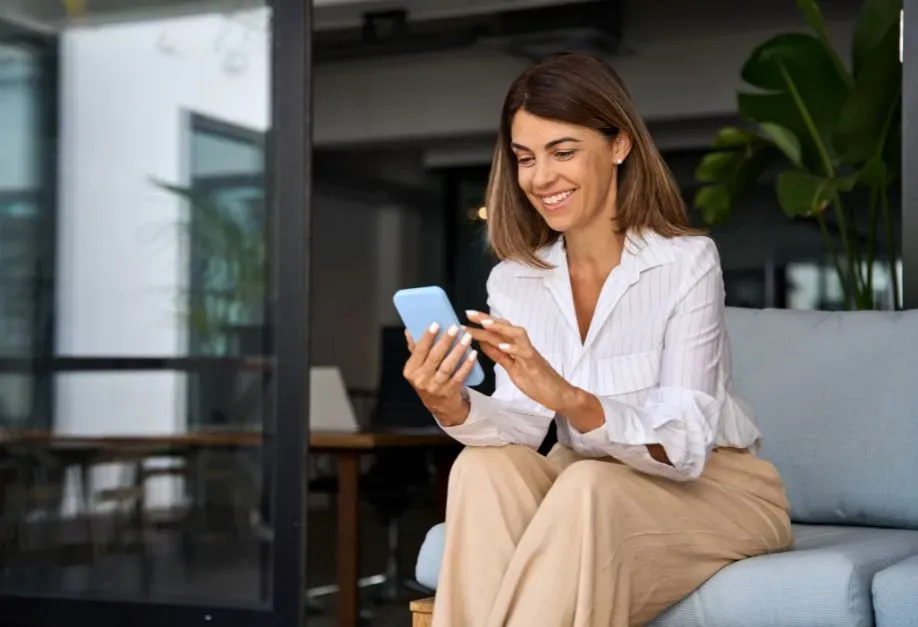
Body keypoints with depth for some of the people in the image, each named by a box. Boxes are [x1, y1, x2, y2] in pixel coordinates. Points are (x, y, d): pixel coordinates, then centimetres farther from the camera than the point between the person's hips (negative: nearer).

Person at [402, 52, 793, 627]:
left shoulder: (687, 261, -17)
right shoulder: (512, 280, 0)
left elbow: (683, 450, -23)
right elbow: (524, 428, -12)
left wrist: (568, 399, -40)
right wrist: (455, 408, -34)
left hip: (715, 488, -4)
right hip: (585, 493, 4)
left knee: (588, 489, -34)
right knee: (485, 467, -25)